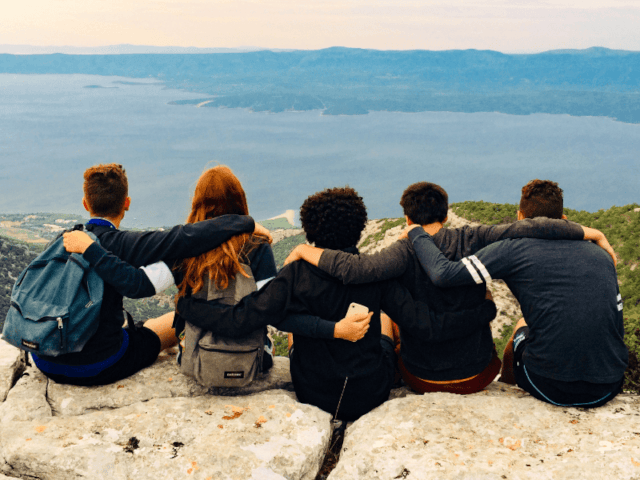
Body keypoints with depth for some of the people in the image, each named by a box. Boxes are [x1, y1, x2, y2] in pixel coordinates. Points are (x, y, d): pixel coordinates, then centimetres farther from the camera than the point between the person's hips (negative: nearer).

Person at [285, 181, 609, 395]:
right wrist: (590, 233, -9)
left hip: (422, 380, -1)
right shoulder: (473, 241, -14)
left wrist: (305, 250, -21)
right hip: (478, 377, 2)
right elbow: (531, 229, -20)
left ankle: (398, 373, 47)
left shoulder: (407, 252, -20)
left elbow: (354, 270, -34)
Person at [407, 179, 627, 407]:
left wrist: (417, 233, 6)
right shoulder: (602, 255, 11)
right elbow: (617, 330, 17)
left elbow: (443, 274, -11)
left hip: (551, 389, -4)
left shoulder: (515, 248, -4)